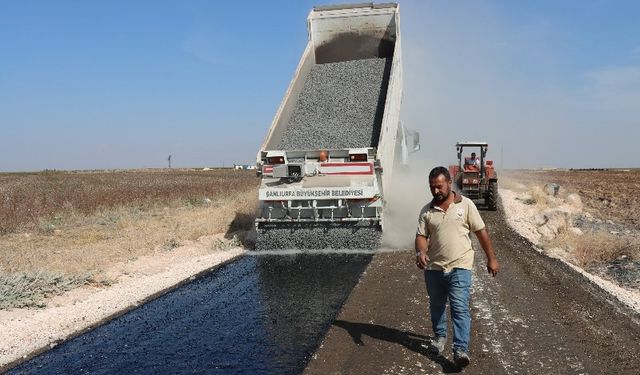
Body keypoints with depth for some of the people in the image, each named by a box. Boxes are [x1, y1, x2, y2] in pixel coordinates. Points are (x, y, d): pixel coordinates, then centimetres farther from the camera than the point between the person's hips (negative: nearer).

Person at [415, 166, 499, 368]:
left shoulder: (466, 204, -3)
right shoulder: (426, 211, 3)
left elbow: (481, 232, 1)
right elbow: (421, 235, -1)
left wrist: (491, 258, 2)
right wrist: (420, 252, -23)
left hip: (459, 267, -3)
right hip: (434, 268, 3)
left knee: (460, 308, -10)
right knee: (436, 306, 18)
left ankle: (461, 349, -10)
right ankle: (439, 336, 39)